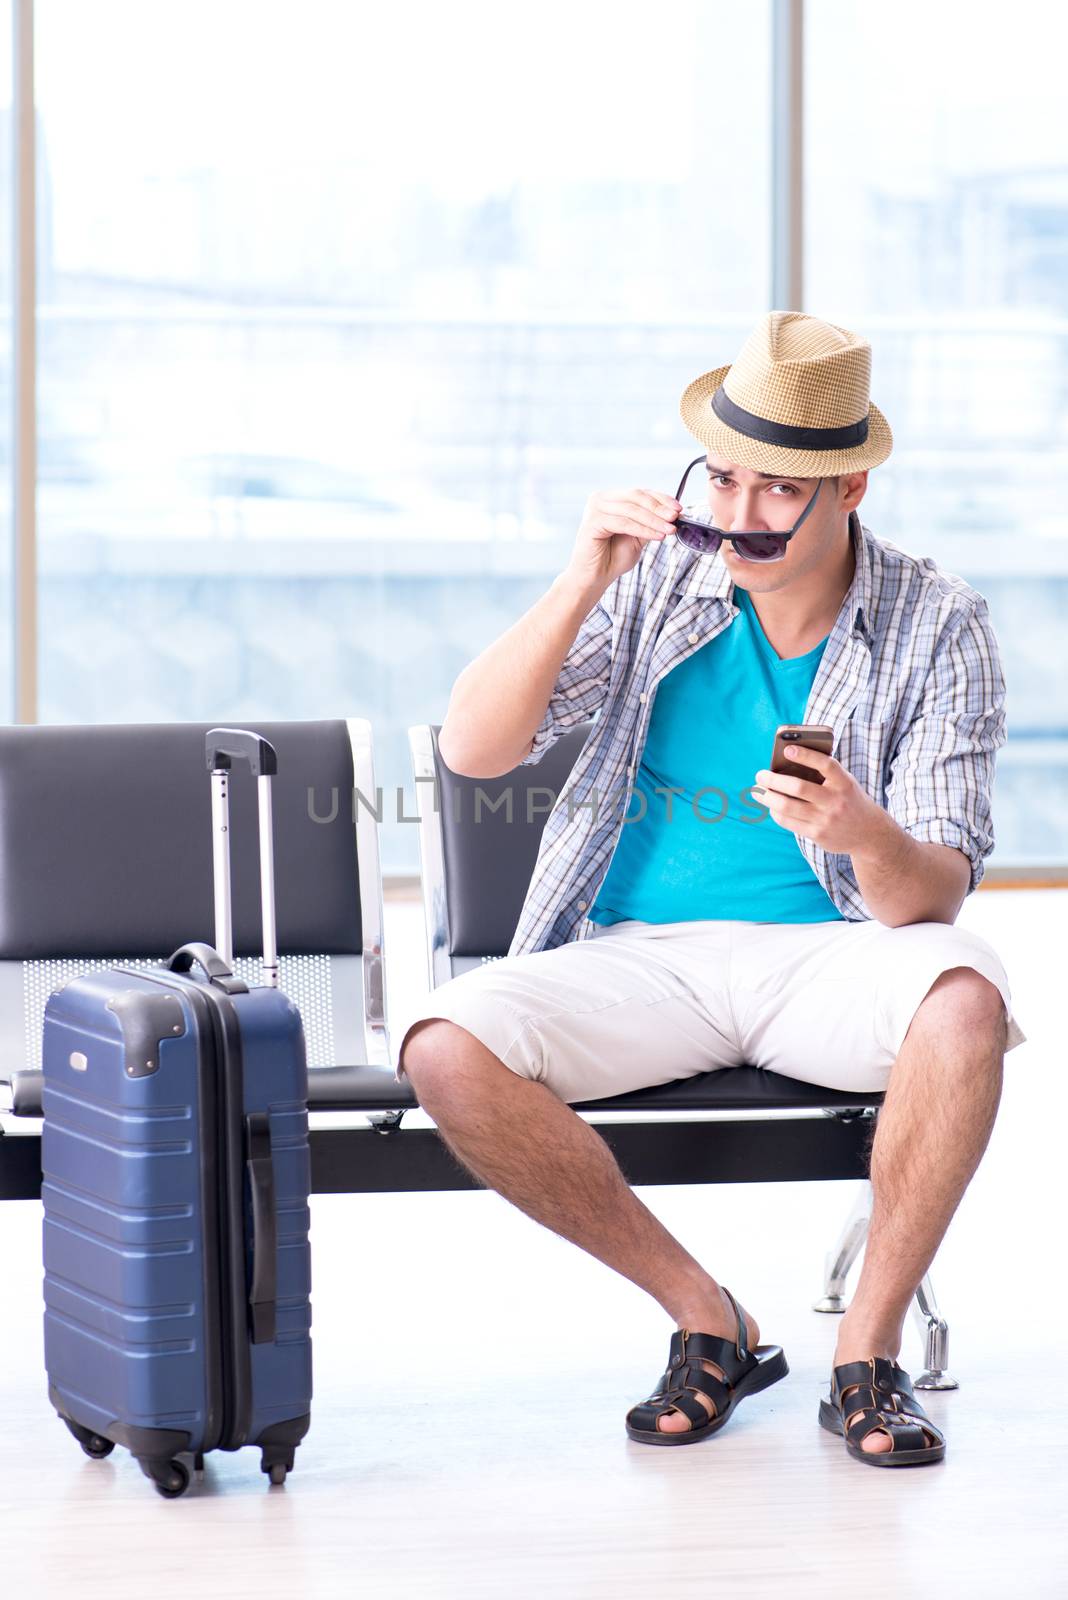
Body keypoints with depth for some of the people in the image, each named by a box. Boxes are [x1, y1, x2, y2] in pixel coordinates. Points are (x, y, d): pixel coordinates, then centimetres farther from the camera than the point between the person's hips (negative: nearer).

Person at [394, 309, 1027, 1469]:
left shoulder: (934, 627, -3)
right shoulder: (658, 582, 1)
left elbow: (933, 898, -11)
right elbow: (473, 751, -5)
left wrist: (859, 833, -35)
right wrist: (581, 586, -17)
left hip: (827, 954, -2)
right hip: (639, 956, 2)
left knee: (965, 996, -35)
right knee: (446, 1048, -26)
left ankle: (868, 1352, -17)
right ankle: (706, 1320, -8)